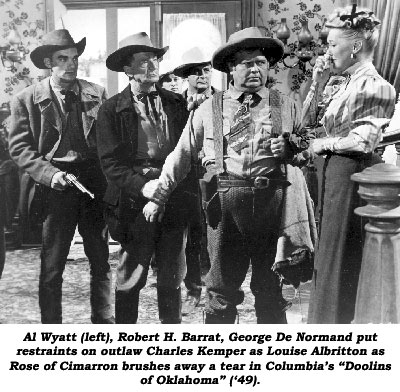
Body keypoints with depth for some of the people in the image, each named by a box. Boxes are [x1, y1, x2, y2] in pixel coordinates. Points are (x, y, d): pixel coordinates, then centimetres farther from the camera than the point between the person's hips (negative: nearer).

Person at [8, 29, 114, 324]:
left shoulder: (96, 94, 5)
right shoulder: (27, 100, 1)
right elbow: (19, 147, -2)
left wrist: (109, 183, -4)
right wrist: (50, 174, -15)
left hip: (95, 187, 2)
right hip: (55, 190, -2)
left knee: (101, 263, 10)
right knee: (51, 269, 6)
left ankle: (104, 322, 26)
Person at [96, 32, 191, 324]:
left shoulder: (177, 103, 11)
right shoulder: (112, 110, 1)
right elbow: (111, 162, -5)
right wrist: (145, 187, -17)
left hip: (176, 200, 3)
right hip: (136, 202, -3)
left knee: (172, 278, 12)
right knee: (130, 279, 6)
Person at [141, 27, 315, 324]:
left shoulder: (286, 106, 10)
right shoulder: (209, 109, 8)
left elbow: (306, 140, 20)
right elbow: (181, 154, 10)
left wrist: (290, 144, -3)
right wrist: (158, 196, 9)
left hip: (272, 199, 1)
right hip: (225, 200, 0)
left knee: (271, 284, 10)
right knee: (222, 284, 7)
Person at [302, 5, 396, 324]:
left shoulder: (375, 87, -14)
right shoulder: (339, 82, 8)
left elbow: (363, 142, -21)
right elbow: (308, 119, 12)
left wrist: (323, 144, -9)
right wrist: (318, 82, 2)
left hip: (351, 173, -8)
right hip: (331, 169, 8)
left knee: (341, 255, 5)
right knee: (327, 250, 18)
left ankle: (337, 319, 22)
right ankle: (323, 315, 34)